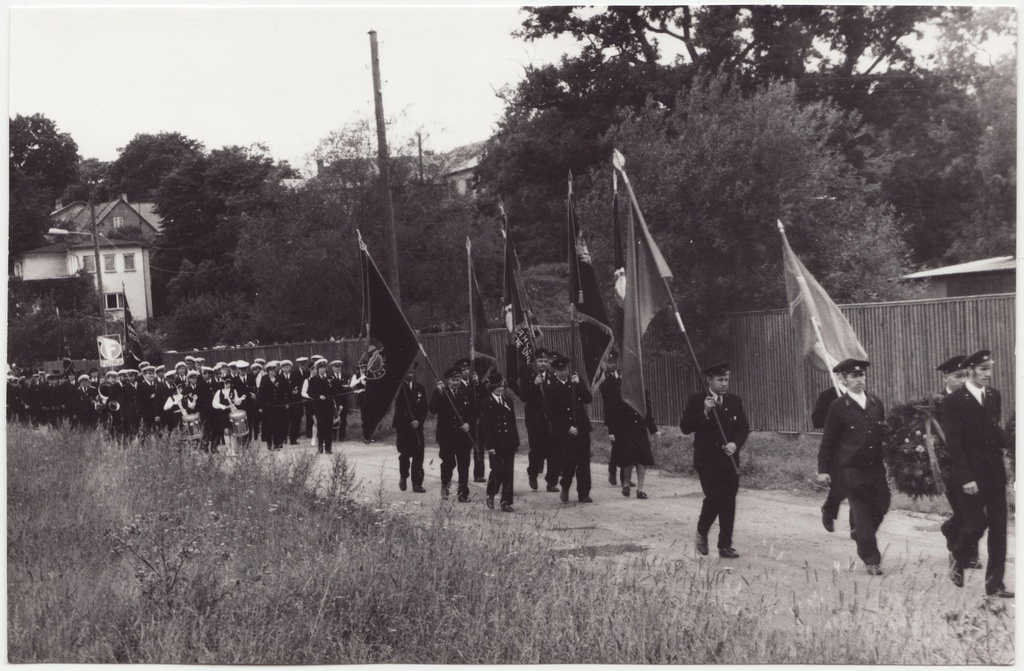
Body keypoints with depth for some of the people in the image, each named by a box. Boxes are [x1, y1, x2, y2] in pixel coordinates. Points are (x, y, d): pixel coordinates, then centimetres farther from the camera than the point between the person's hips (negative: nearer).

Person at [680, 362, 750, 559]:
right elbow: (685, 427, -9)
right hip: (706, 460, -4)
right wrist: (704, 413, -20)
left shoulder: (735, 401, 8)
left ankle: (725, 545, 10)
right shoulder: (696, 401, -2)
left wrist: (735, 444, -12)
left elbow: (744, 427, 6)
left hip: (729, 460, 4)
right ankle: (701, 533, 12)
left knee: (729, 502, 2)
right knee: (714, 498, -14)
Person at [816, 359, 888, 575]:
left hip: (875, 465, 5)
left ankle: (861, 537, 33)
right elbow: (828, 441, -3)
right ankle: (871, 561, 0)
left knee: (881, 505, 3)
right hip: (851, 468, -5)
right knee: (862, 512, -5)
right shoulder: (838, 407, -5)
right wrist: (823, 469, -4)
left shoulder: (876, 403, 10)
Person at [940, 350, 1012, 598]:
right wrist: (966, 478, -17)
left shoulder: (994, 397, 9)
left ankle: (994, 584, 7)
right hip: (970, 476, -5)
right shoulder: (952, 401, -8)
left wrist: (1001, 439, -8)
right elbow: (953, 444, -12)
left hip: (995, 473, 5)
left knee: (998, 528, 2)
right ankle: (958, 562, 24)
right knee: (976, 523, -6)